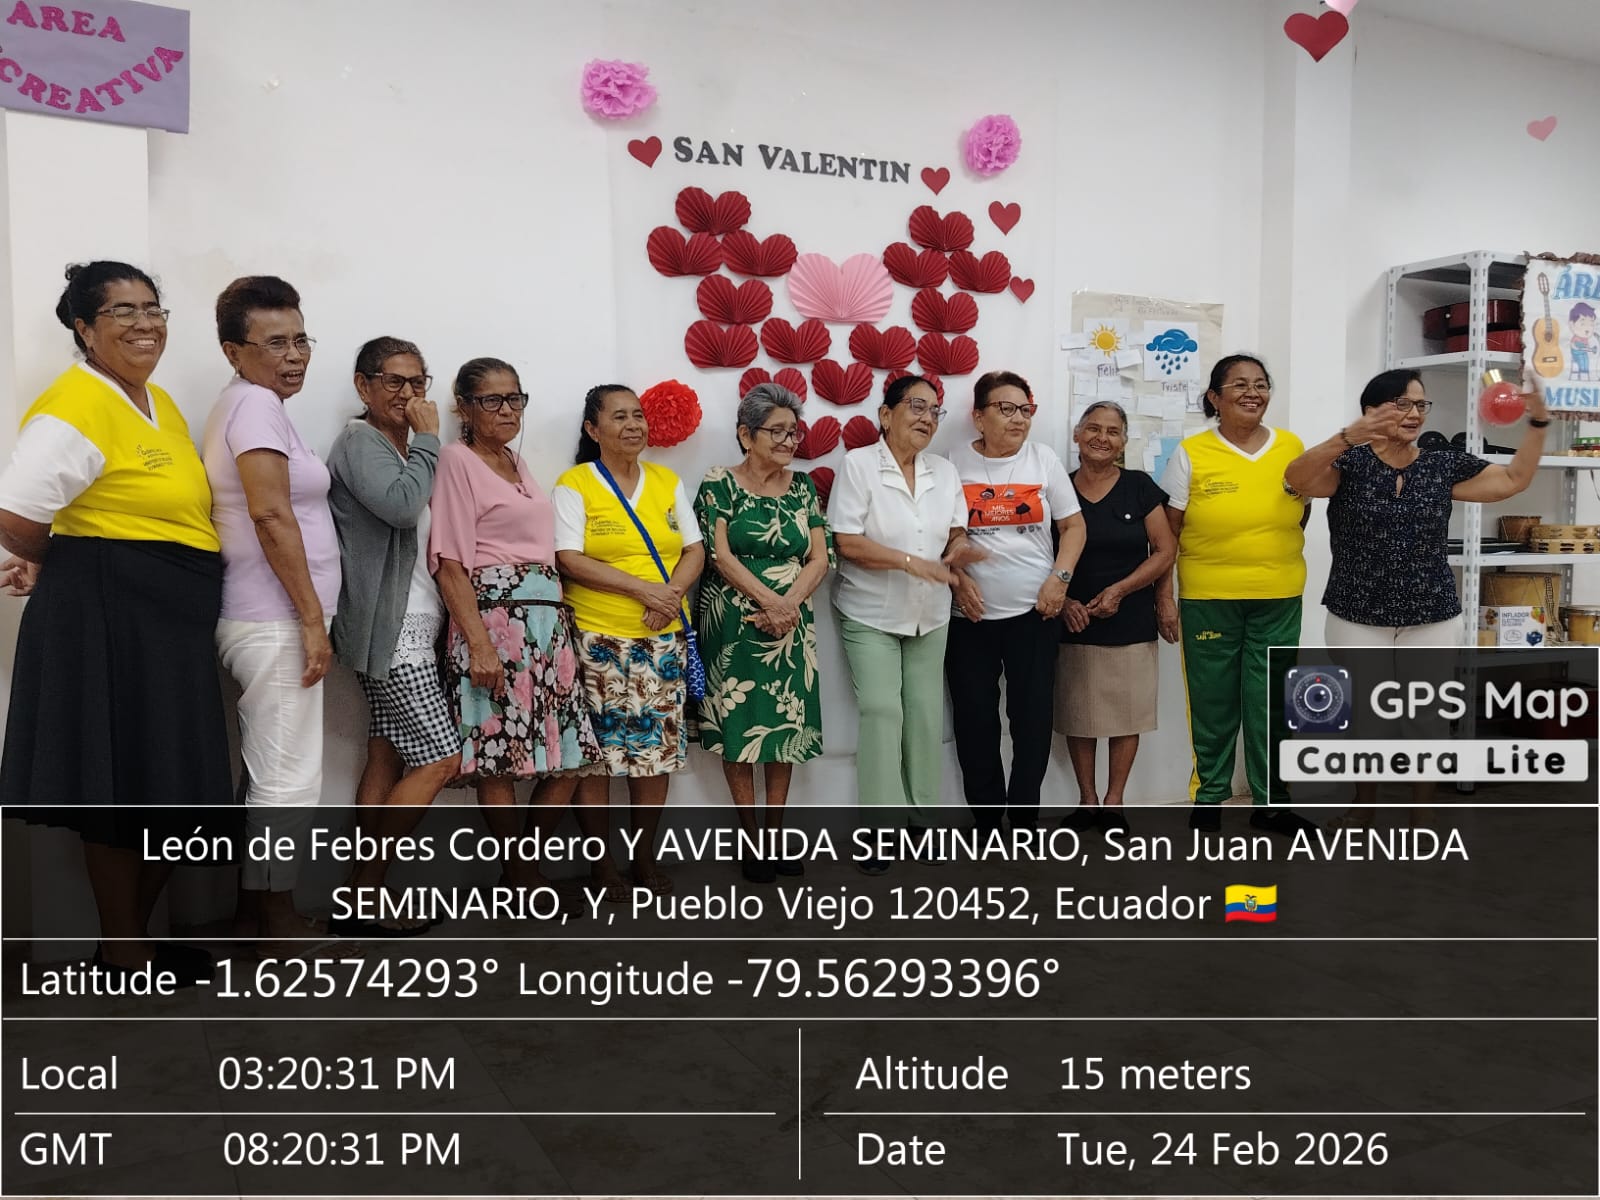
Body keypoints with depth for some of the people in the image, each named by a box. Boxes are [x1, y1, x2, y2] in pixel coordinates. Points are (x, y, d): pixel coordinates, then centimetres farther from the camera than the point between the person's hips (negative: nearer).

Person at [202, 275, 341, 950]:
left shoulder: (244, 404, 18)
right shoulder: (255, 402, -12)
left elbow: (265, 514, 16)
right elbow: (272, 516, -20)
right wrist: (313, 618, -19)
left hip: (262, 622, 10)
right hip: (275, 622, -10)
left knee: (268, 773, 16)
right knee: (290, 778, -2)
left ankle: (254, 911, 26)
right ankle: (279, 923, 8)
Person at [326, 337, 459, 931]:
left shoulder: (401, 449, 19)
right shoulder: (359, 440, -7)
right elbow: (401, 505, -24)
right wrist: (427, 438, -14)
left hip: (410, 627, 9)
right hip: (390, 630, -9)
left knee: (387, 759, 8)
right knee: (440, 759, -10)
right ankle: (362, 893, -1)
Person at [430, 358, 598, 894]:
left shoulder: (517, 462, 19)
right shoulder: (457, 459, -3)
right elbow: (449, 562, -10)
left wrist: (560, 621, 13)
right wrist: (478, 643, -19)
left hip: (548, 619, 8)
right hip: (494, 615, -8)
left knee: (568, 755, 7)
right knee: (498, 757, -4)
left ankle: (526, 870, 20)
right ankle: (526, 882, 8)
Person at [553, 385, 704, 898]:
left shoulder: (667, 481, 12)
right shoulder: (574, 484, -2)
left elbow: (694, 551, 10)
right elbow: (570, 560, -12)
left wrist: (670, 595, -10)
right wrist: (643, 588, -17)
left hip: (663, 639, 5)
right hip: (598, 640, -4)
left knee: (657, 746, 8)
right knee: (596, 750, 0)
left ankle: (646, 854, 21)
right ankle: (601, 862, 13)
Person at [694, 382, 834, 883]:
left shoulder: (802, 486, 8)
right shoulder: (719, 484, -4)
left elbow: (820, 557, 2)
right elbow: (720, 556, -11)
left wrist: (788, 605, -13)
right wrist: (769, 601, -18)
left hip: (791, 625, 4)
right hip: (734, 624, -4)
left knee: (786, 725, 6)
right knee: (739, 726, 1)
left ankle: (776, 831, 18)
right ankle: (751, 836, 12)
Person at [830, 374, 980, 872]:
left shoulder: (944, 471, 7)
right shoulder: (858, 464, -9)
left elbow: (957, 534, 11)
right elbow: (847, 543, -16)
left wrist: (959, 550, -14)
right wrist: (911, 562, -24)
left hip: (930, 616, 5)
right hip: (870, 616, -5)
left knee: (926, 712, 7)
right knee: (881, 713, -9)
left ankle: (921, 813, 20)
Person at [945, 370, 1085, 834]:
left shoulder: (1043, 459, 4)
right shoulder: (956, 462, 1)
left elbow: (1073, 525, 7)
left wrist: (1060, 578, -5)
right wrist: (957, 579, -9)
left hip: (1034, 611, 1)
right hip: (971, 614, -1)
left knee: (1033, 716, 3)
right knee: (975, 719, 3)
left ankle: (1024, 816, 17)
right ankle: (986, 817, 18)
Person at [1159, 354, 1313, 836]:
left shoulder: (1292, 447, 5)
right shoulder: (1190, 453, -3)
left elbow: (1302, 514, 18)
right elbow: (1168, 532, -1)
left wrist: (1275, 556, 7)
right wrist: (1165, 595, -4)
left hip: (1279, 600, 2)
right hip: (1208, 599, -2)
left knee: (1270, 702, 7)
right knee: (1213, 702, 6)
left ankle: (1270, 800, 21)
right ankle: (1209, 795, 22)